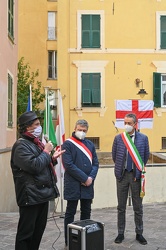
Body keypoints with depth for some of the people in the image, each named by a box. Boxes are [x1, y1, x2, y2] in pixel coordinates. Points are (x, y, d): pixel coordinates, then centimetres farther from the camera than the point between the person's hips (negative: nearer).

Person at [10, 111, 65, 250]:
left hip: (42, 193, 10)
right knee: (26, 232, -1)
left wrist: (52, 158, 8)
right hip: (30, 196, -9)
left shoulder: (36, 143, 16)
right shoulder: (21, 145, -15)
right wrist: (46, 152, -14)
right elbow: (34, 166, -26)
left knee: (39, 230, 17)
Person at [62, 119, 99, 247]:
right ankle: (69, 241, 12)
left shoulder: (90, 144, 13)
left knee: (86, 212, 14)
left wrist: (91, 177, -8)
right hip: (73, 184, -6)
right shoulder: (68, 144, -6)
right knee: (70, 213, 4)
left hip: (88, 184, 6)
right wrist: (84, 178, -15)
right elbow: (68, 165, -14)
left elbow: (95, 163, 10)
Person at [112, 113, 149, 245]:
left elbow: (146, 156, 6)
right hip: (122, 175, 1)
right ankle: (121, 233, 19)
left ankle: (139, 233, 21)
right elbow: (114, 155, 9)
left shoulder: (143, 138, -4)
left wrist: (139, 170, 7)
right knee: (121, 207, 9)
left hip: (136, 175, -1)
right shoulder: (118, 138, -2)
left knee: (138, 207, 9)